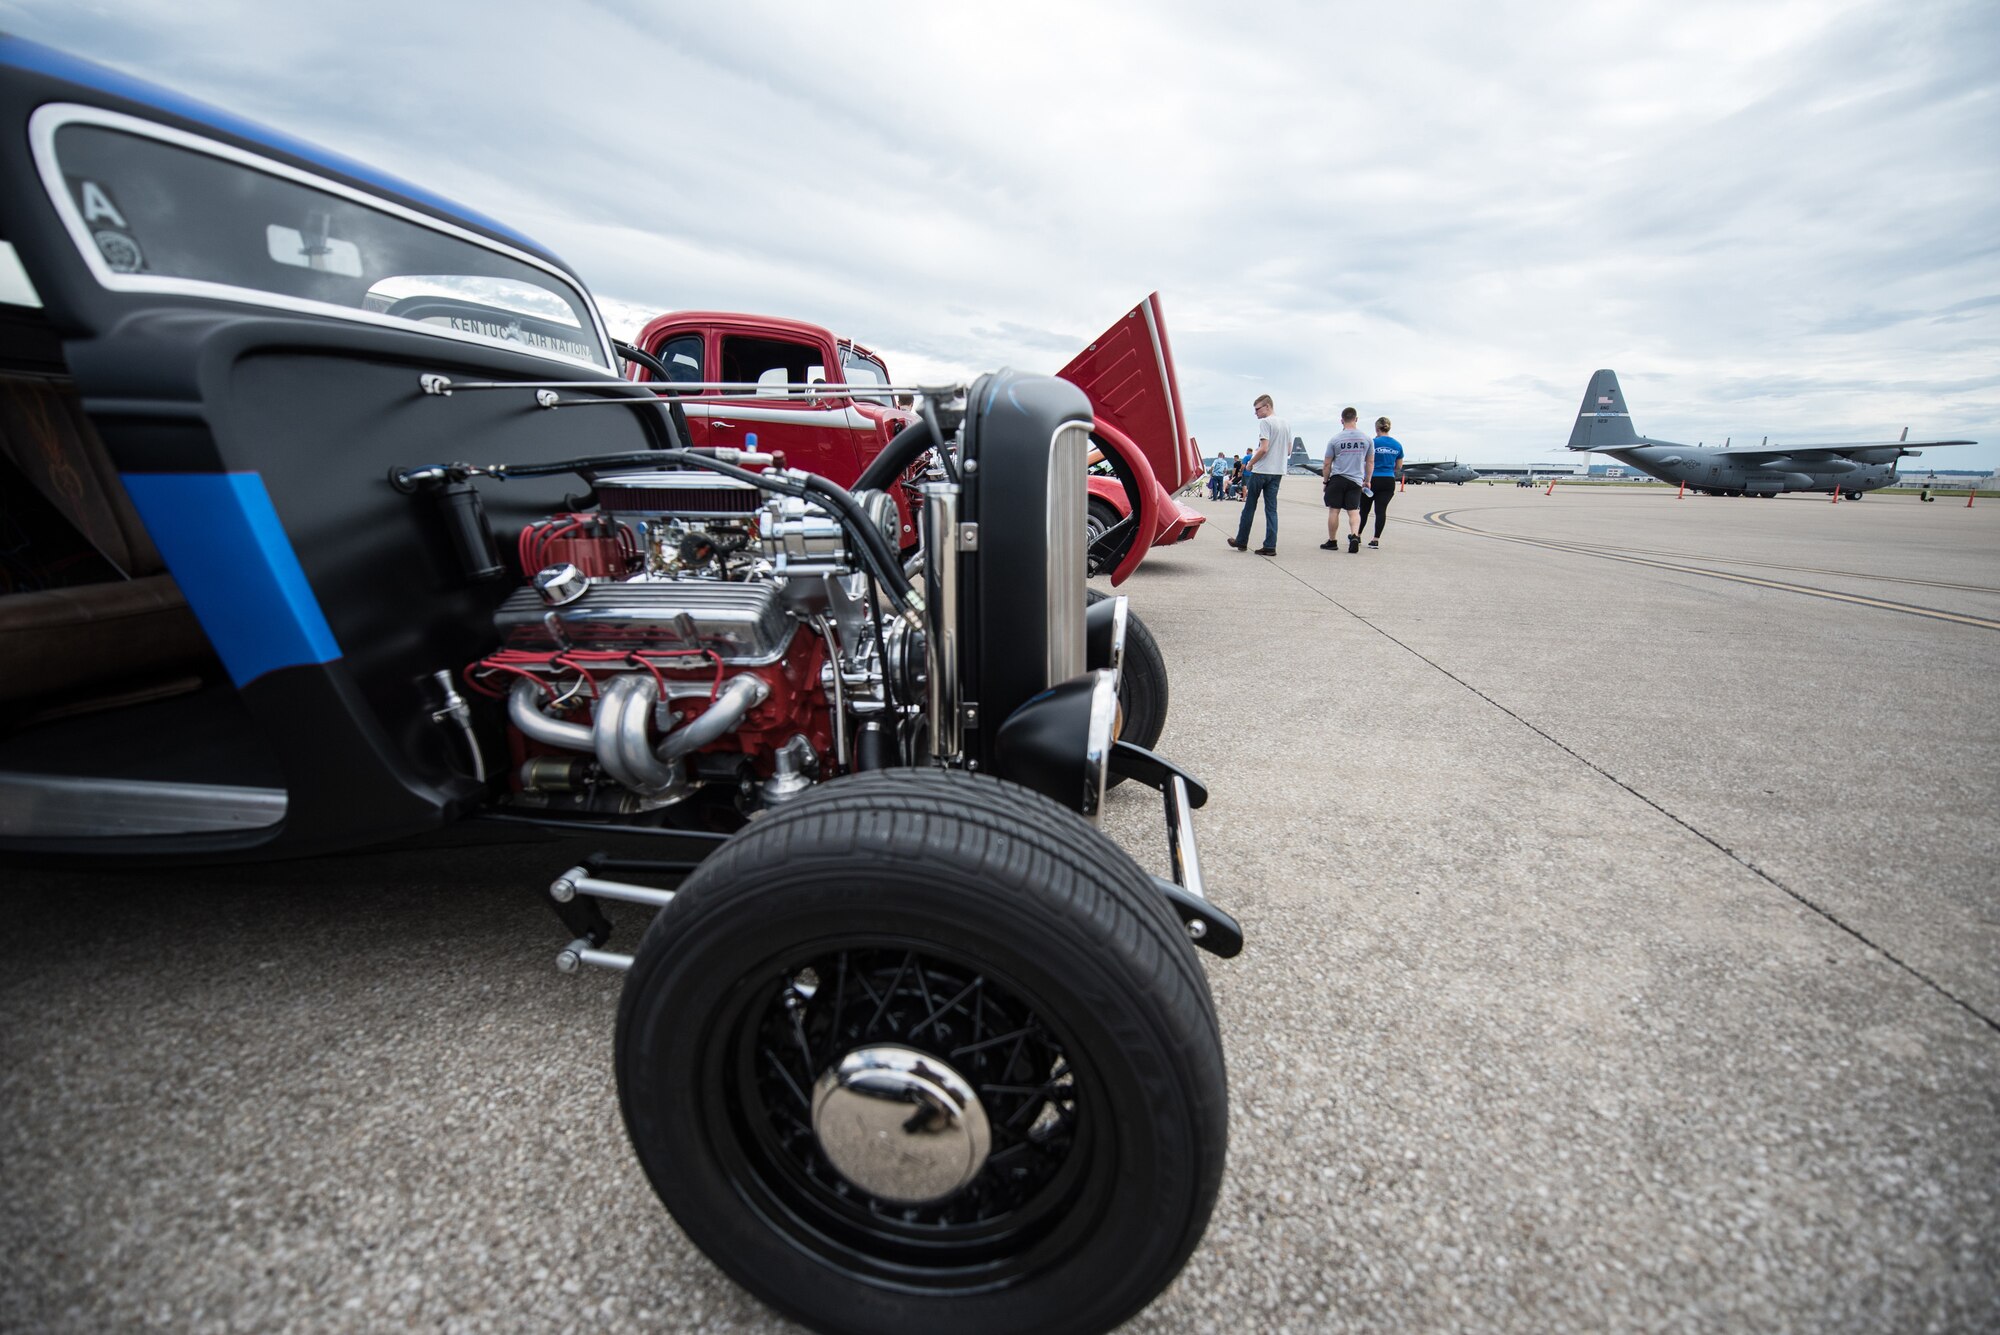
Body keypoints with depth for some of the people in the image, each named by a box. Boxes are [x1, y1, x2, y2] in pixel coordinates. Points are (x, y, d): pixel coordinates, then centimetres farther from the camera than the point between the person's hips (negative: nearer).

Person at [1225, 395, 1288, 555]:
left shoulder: (1264, 422, -10)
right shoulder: (1286, 424, 15)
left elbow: (1264, 448, -18)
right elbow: (1288, 449, 19)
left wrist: (1250, 463, -6)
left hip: (1261, 471, -7)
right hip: (1278, 471, 7)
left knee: (1249, 507, 5)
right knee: (1271, 508, 5)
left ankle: (1241, 541, 15)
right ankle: (1270, 546, 0)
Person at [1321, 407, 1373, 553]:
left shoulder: (1334, 440, -2)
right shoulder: (1367, 439, 5)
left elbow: (1327, 464, 1)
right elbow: (1370, 462, 11)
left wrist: (1326, 481, 12)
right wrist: (1367, 481, 21)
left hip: (1337, 479, -2)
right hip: (1356, 480, 2)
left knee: (1334, 511, 5)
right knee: (1354, 511, 4)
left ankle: (1332, 541, 11)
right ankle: (1355, 535, -19)